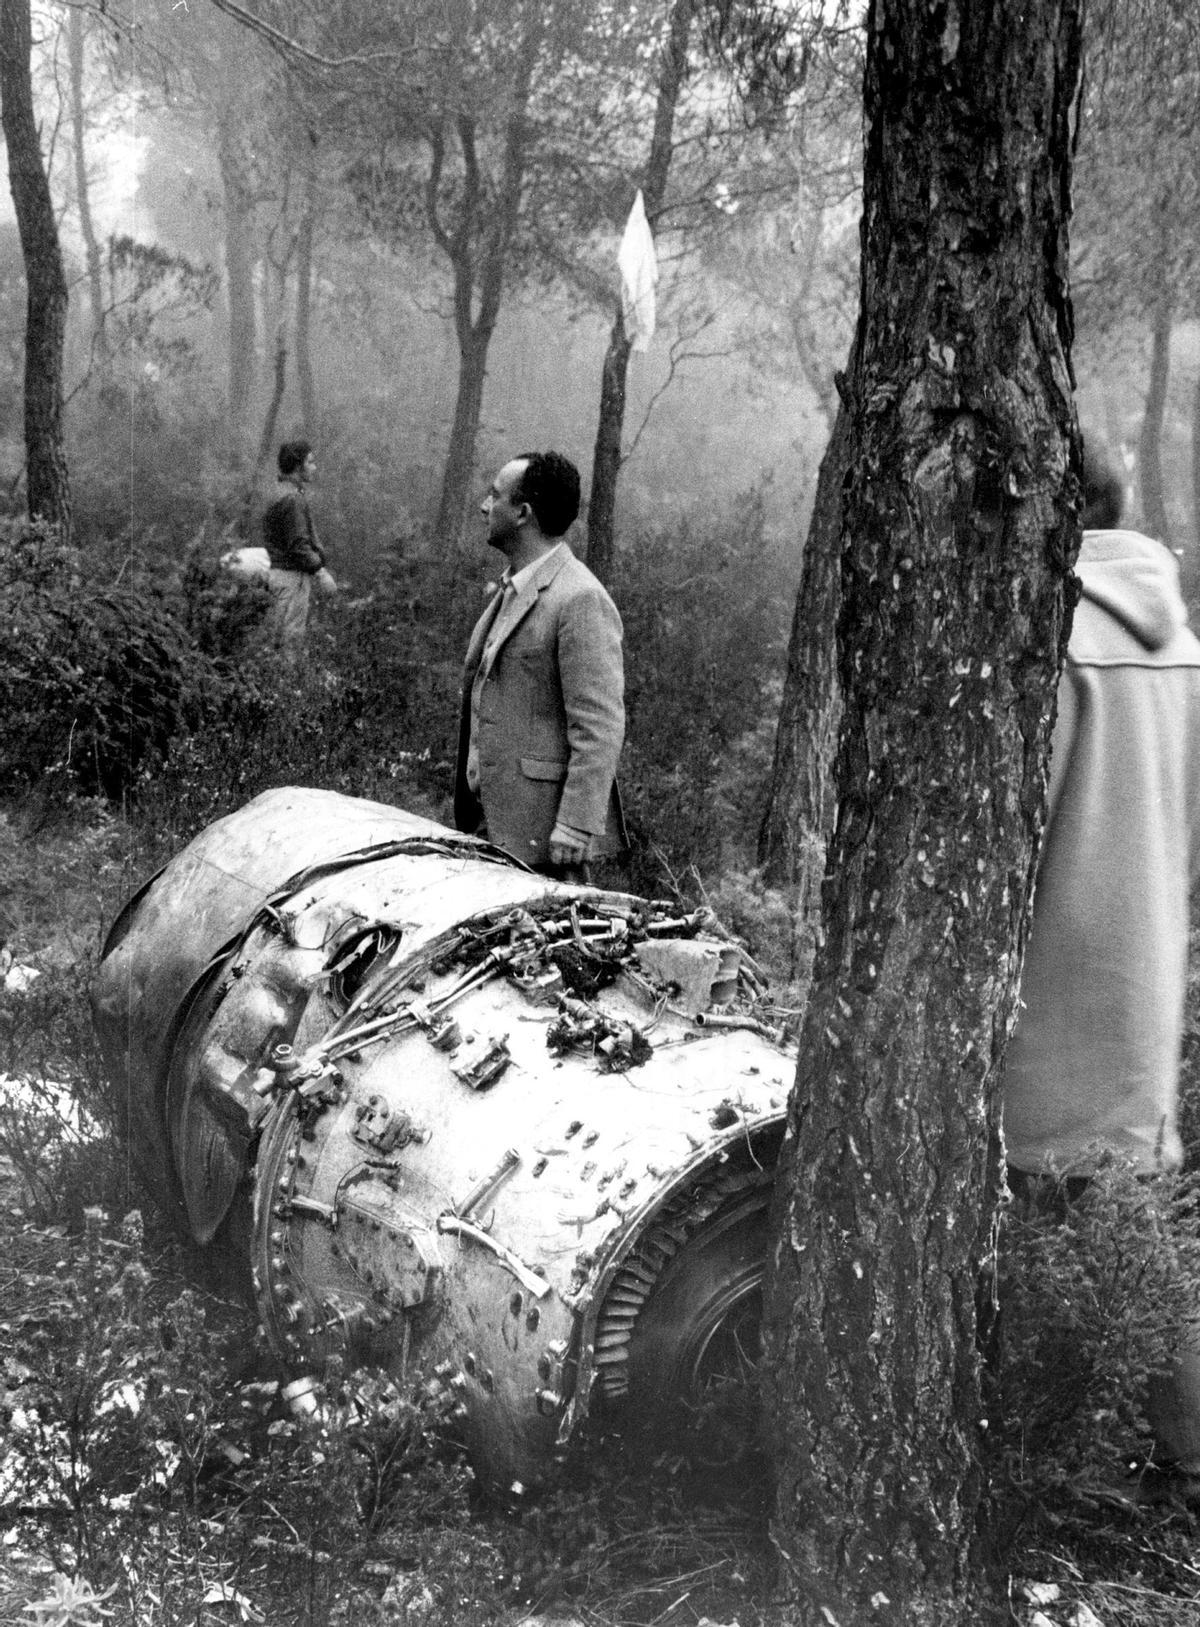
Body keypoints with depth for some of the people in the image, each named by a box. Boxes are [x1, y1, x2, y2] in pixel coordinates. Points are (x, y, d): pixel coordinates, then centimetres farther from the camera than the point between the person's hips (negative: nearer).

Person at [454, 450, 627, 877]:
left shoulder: (581, 601, -16)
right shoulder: (513, 589, 15)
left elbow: (599, 729, -19)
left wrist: (575, 828, -21)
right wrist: (469, 809, 20)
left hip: (542, 829, -9)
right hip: (494, 818, 9)